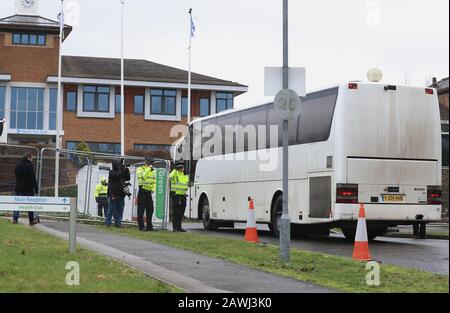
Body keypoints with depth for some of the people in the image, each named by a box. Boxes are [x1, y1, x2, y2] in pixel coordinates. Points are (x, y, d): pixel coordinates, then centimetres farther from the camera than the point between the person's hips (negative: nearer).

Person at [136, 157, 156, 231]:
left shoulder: (152, 171, 16)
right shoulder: (140, 169, -3)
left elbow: (154, 181, 16)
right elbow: (143, 176, -22)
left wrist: (153, 189, -1)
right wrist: (148, 169, -22)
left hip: (149, 192, 6)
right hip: (142, 191, -6)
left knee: (150, 210, 7)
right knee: (141, 210, -3)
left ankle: (149, 226, 14)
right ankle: (141, 226, -1)